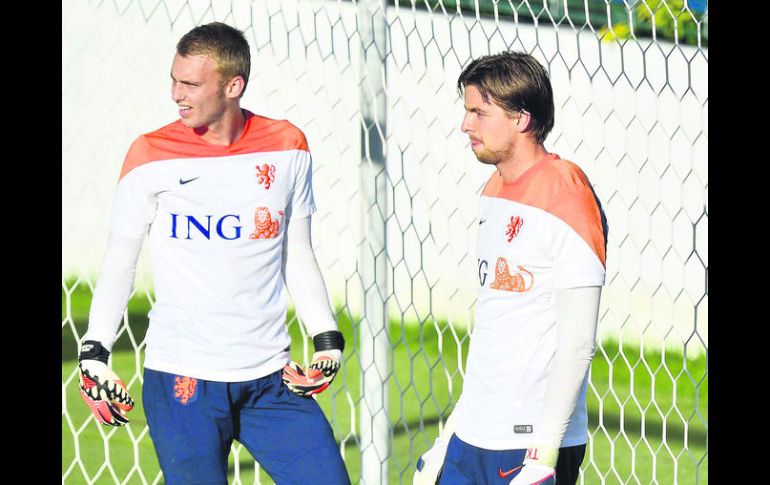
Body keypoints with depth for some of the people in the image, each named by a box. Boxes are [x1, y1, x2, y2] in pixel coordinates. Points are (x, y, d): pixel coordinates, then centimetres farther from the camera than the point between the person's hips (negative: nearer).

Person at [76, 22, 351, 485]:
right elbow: (120, 263, 3)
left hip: (270, 377, 3)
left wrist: (327, 339, 4)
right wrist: (94, 354, -5)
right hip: (181, 380, -3)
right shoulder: (152, 156, -4)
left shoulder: (287, 148, 4)